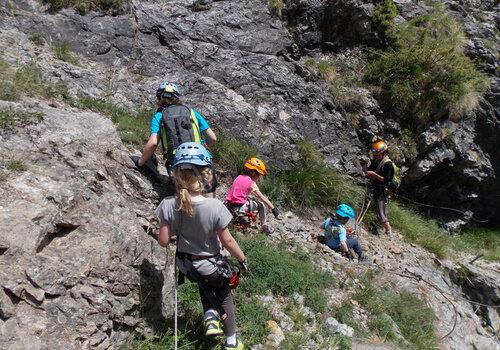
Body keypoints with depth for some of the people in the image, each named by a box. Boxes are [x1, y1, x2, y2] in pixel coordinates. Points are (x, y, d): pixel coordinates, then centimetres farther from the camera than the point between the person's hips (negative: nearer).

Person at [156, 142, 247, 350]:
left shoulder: (169, 206, -23)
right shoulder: (214, 207, -31)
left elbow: (163, 241, -15)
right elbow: (227, 241, -20)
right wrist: (242, 258, -2)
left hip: (186, 264, 3)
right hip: (211, 264, -3)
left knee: (205, 285, 36)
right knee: (224, 296, 25)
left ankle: (210, 317, 18)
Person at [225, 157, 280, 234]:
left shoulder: (239, 177, 10)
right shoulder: (251, 182, -10)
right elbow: (262, 198, -8)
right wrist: (273, 208, -2)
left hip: (229, 206, 7)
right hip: (239, 209, -7)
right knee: (261, 205, 6)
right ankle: (264, 226, 15)